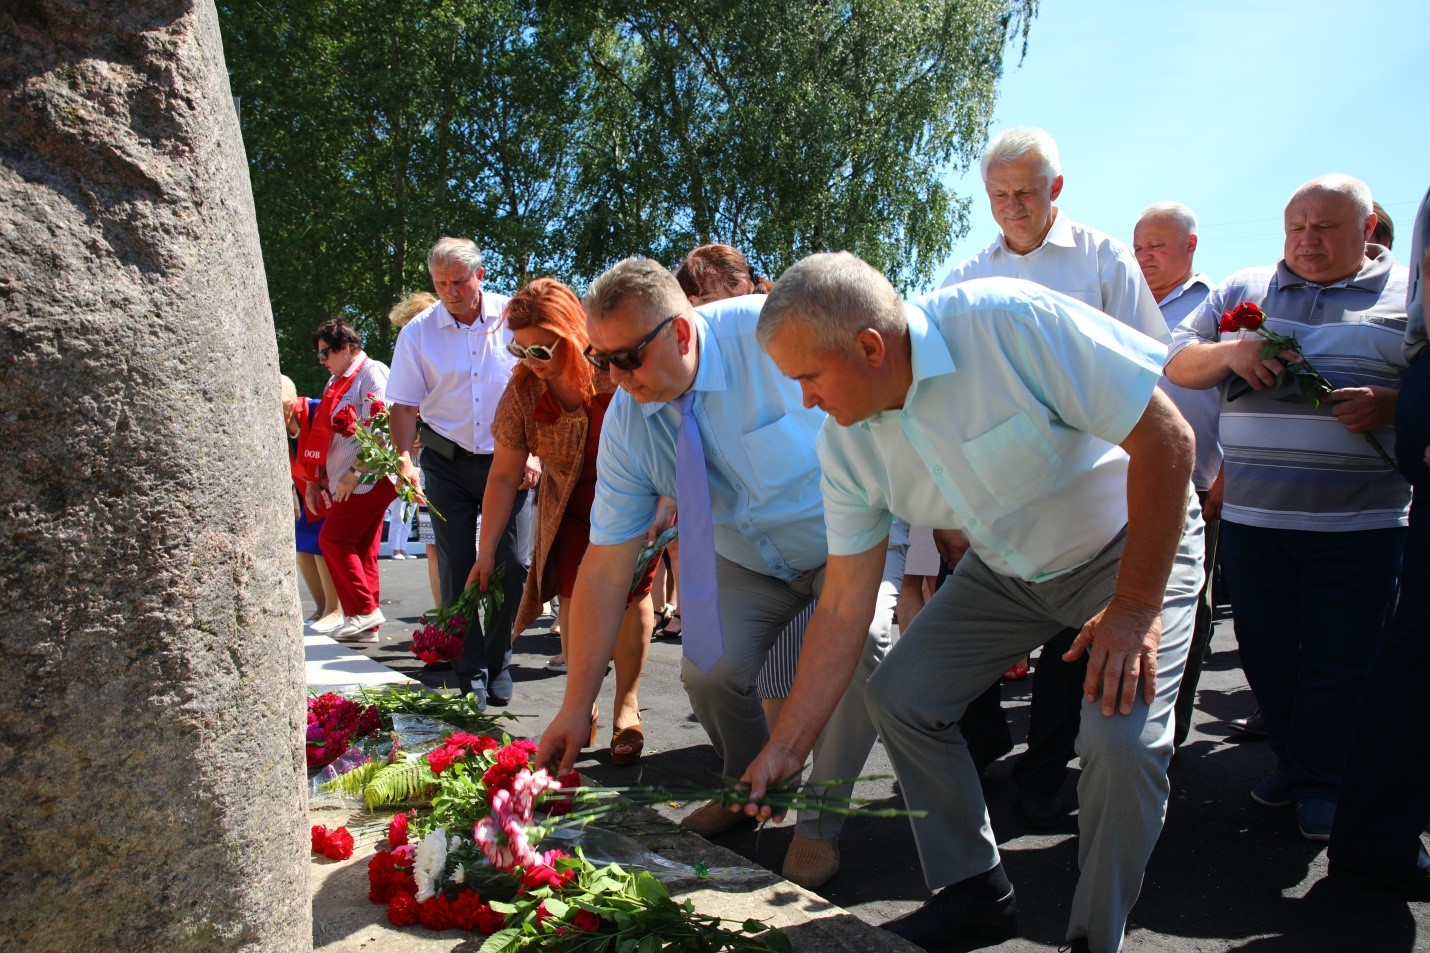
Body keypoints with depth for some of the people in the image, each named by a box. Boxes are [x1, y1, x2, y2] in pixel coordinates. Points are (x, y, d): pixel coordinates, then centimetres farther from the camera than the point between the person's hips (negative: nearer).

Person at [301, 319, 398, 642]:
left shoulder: (372, 373, -8)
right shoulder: (337, 382, 20)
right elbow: (327, 435, 22)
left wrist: (353, 472, -18)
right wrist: (315, 480, 18)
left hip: (367, 478, -9)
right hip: (347, 482, 9)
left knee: (333, 539, -11)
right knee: (361, 551, 8)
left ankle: (364, 609, -4)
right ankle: (366, 625, 11)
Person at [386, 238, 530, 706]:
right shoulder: (418, 332, -2)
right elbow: (404, 404, 0)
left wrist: (534, 453, -7)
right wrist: (404, 460, -14)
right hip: (448, 462, 1)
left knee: (512, 564, -3)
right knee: (456, 567, 1)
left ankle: (497, 663, 16)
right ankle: (470, 672, 13)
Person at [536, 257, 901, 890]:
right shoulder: (626, 423, -16)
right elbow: (605, 570, -15)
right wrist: (576, 707, -16)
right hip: (747, 555, 4)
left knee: (857, 641, -29)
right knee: (708, 671, -16)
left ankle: (819, 821, -5)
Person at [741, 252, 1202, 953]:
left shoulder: (1010, 322, -33)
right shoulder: (846, 442, -14)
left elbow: (1166, 435, -28)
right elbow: (843, 606, -9)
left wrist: (1135, 609, -25)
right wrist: (786, 745, -9)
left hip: (1136, 546, -5)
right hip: (1007, 568, 6)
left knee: (1122, 739, -23)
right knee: (897, 695, -1)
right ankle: (974, 893, 18)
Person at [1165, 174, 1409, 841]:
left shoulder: (1407, 297, 5)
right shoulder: (1242, 292, 11)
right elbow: (1176, 364, 10)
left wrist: (1390, 405, -17)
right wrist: (1230, 352, -10)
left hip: (1359, 518, -2)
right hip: (1251, 512, 3)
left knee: (1341, 657, 2)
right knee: (1264, 644, 10)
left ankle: (1321, 780, 20)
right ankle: (1291, 758, 29)